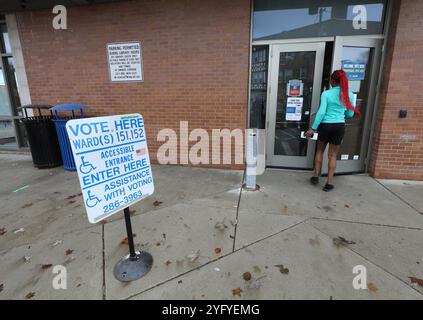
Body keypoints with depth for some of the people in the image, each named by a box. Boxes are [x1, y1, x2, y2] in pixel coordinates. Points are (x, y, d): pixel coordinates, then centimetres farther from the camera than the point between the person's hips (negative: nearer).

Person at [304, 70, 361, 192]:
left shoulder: (326, 94, -7)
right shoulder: (349, 95, 2)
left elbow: (321, 112, -15)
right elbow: (350, 114, 9)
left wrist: (313, 128, -12)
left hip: (325, 125, -2)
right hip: (339, 126, 2)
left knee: (320, 151, 19)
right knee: (333, 155, 9)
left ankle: (316, 176, 22)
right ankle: (329, 183, 12)